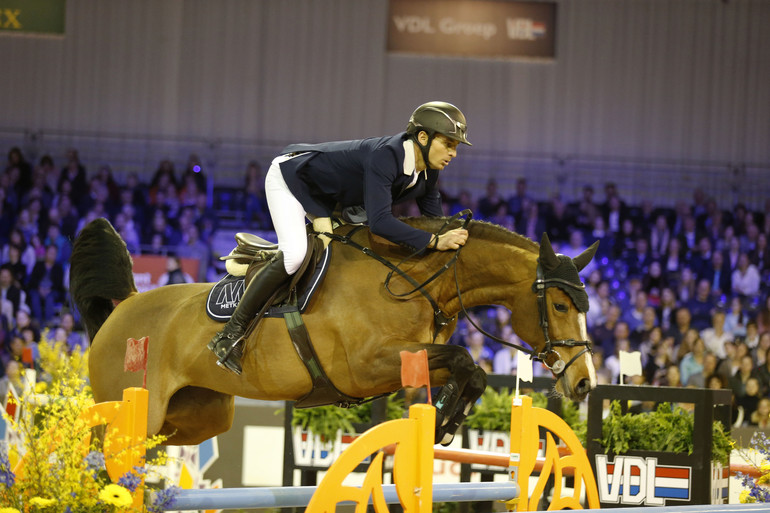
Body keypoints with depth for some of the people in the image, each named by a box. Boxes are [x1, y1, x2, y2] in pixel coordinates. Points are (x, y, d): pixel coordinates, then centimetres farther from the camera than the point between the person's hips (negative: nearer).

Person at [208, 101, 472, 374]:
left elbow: (434, 218, 0)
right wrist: (435, 242, -51)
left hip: (325, 196, 9)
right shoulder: (384, 156, -38)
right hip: (288, 176, -9)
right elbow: (379, 222, -48)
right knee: (294, 254, -26)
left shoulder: (428, 172, -12)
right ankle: (230, 334, -19)